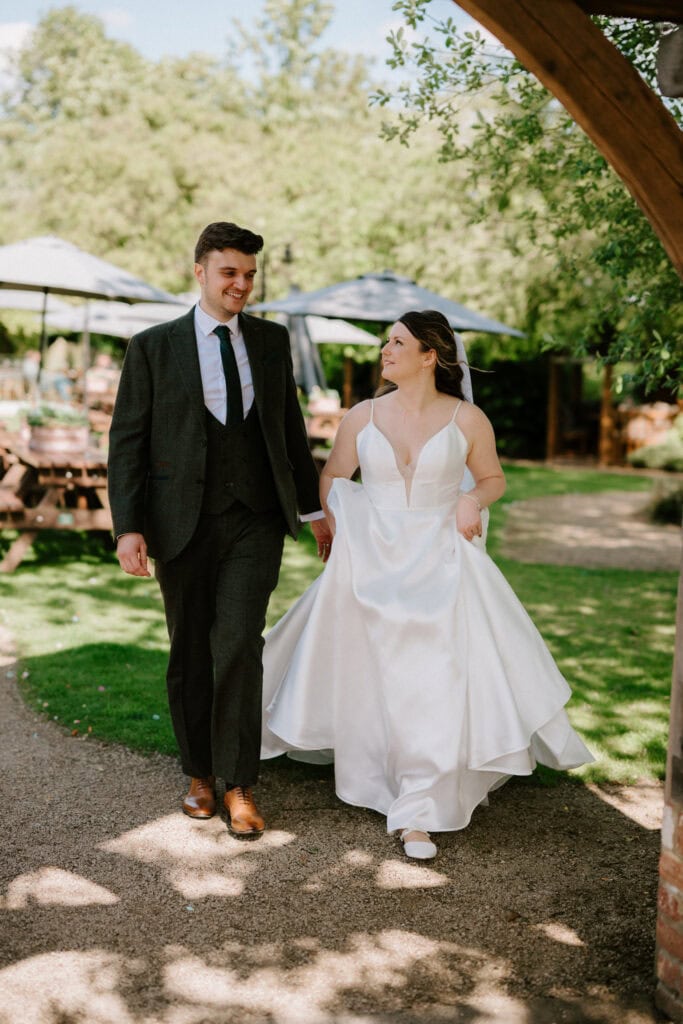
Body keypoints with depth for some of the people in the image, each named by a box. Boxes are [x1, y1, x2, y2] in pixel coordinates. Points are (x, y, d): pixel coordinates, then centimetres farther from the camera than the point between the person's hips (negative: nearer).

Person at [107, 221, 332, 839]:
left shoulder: (272, 341, 9)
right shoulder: (153, 347, 0)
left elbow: (291, 428, 16)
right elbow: (127, 439, -2)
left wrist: (314, 508, 16)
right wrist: (128, 526, -10)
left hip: (256, 521, 1)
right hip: (184, 522, -1)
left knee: (239, 647, -8)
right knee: (190, 653, 10)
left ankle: (240, 787, 4)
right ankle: (199, 774, 28)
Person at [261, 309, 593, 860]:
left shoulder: (467, 420, -2)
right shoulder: (362, 417, 3)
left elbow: (493, 477, 12)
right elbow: (333, 477, 17)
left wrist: (473, 497, -9)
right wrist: (338, 532, 5)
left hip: (440, 565, -2)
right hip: (372, 565, 2)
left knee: (437, 679, -11)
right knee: (370, 675, 6)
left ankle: (418, 812, -4)